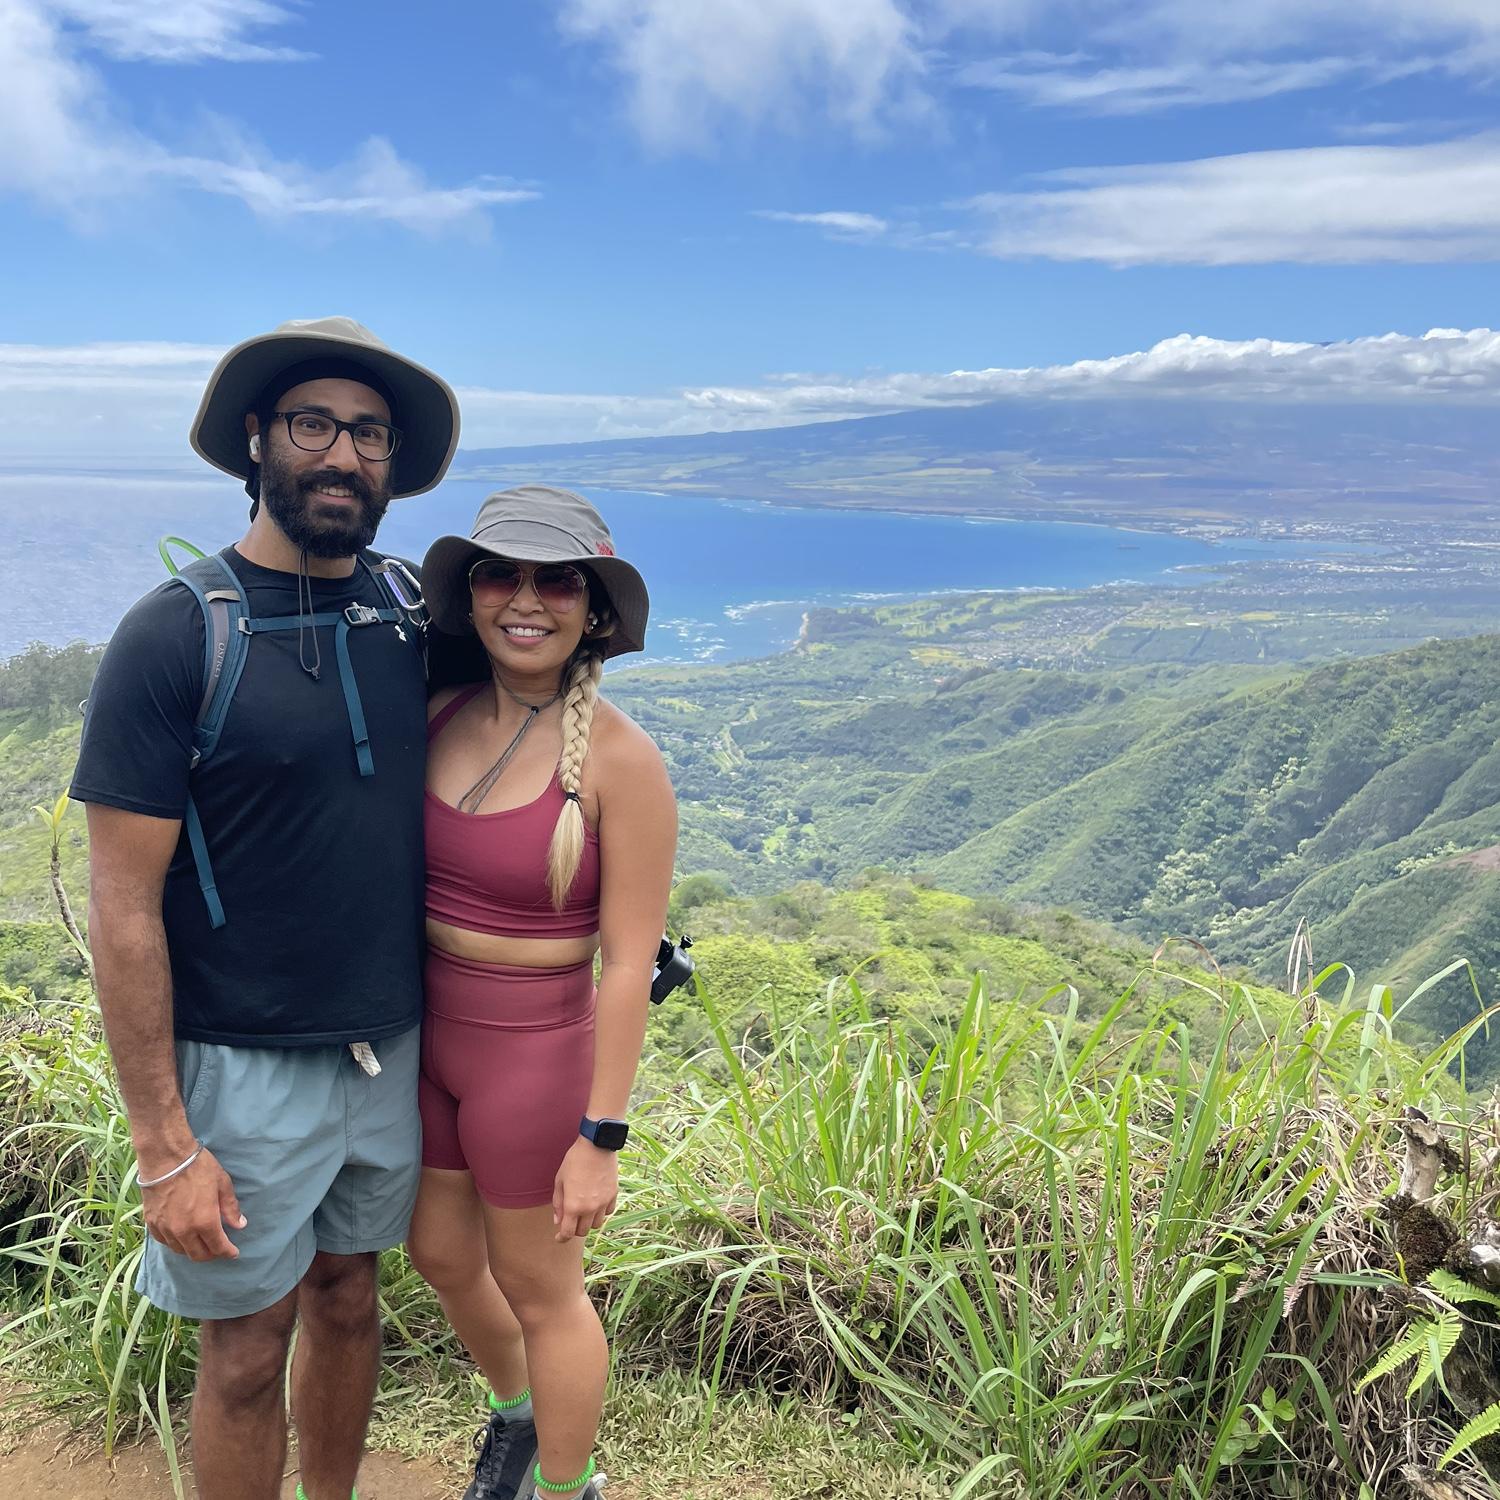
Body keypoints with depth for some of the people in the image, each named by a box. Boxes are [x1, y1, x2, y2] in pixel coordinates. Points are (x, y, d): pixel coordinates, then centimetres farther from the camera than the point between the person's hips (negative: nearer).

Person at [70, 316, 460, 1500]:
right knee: (248, 1349, 10)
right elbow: (123, 910, -15)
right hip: (243, 1067, -5)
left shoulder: (408, 620, 0)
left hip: (389, 1048, 5)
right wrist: (165, 1147, -15)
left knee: (347, 1296, 21)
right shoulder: (176, 635, -16)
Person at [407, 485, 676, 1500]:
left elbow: (630, 965, -18)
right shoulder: (441, 716, -4)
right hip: (428, 1034, 6)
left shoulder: (621, 759, -20)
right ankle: (519, 1411, 55)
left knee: (539, 1291, 14)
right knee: (440, 1254, 25)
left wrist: (601, 1138, -16)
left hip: (536, 1052, -6)